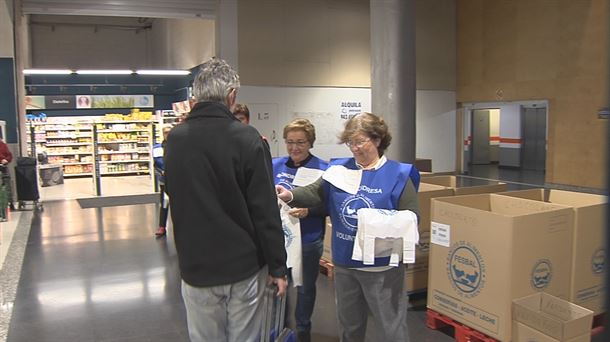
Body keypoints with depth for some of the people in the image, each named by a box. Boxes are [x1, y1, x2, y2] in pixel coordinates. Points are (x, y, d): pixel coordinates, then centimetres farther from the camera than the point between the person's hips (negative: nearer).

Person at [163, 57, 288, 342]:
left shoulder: (174, 139, -2)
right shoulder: (246, 138, -14)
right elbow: (265, 210, -15)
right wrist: (278, 266, -6)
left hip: (196, 266, 3)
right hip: (244, 265, -3)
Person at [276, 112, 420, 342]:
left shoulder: (398, 174, -7)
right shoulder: (339, 169, 4)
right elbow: (316, 192, -8)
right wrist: (291, 196, -27)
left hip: (382, 266, -4)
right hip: (344, 264, 4)